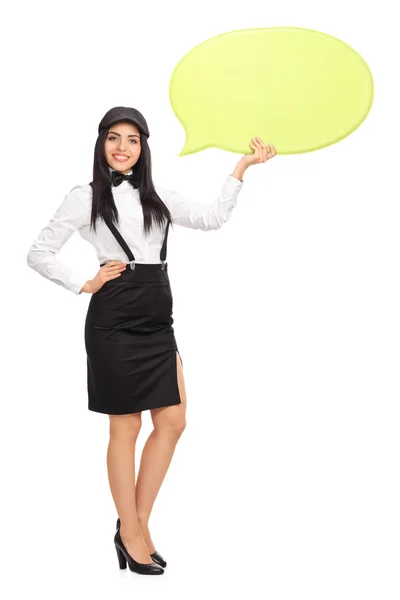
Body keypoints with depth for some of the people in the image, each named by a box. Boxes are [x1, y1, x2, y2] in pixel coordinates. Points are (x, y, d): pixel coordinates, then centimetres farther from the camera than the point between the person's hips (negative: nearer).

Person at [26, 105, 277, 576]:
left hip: (157, 320, 6)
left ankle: (135, 525, 17)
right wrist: (85, 285, -4)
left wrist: (241, 168, 6)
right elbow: (38, 254, 1)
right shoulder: (85, 197, 0)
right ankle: (132, 533, 16)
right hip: (115, 320, -6)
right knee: (125, 429, 2)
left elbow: (211, 218, 10)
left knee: (172, 422, 4)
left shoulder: (157, 196, 14)